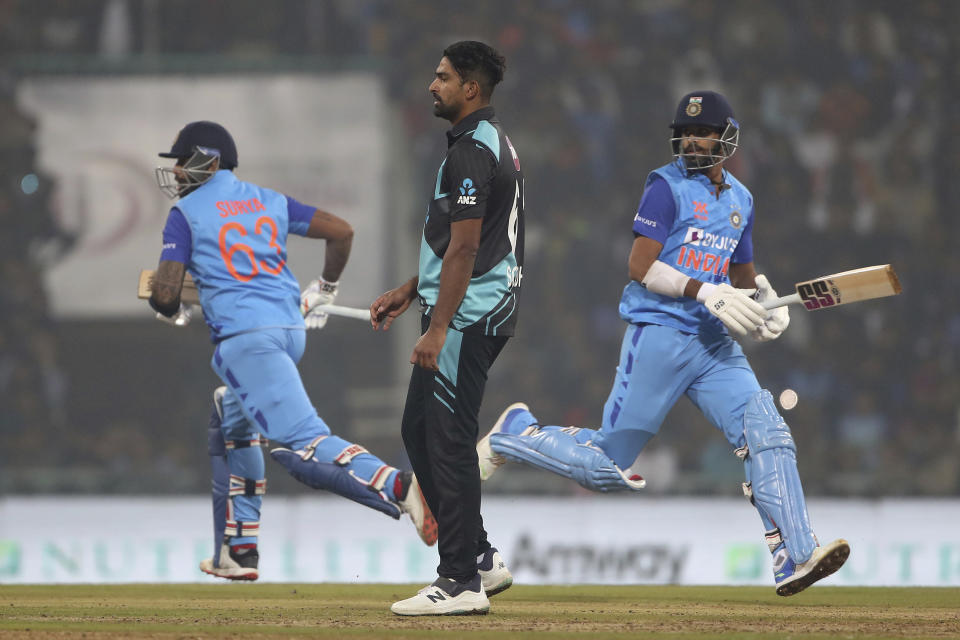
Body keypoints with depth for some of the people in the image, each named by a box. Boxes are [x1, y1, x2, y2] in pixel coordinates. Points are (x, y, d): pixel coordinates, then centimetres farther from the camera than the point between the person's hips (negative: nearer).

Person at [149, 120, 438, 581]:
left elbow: (165, 292, -6)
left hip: (244, 336, -8)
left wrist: (173, 312, 18)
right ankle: (237, 551, 28)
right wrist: (323, 292, 28)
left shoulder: (187, 213, 2)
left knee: (302, 445, -19)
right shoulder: (268, 201, 19)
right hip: (290, 328, 8)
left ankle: (401, 489, -40)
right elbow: (341, 231, 14)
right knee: (231, 426, 28)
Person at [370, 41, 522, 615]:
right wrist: (410, 292, 25)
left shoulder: (473, 151, -17)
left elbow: (464, 249, -22)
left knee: (449, 440, -8)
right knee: (420, 430, 15)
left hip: (466, 316, -11)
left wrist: (437, 330, -23)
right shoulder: (492, 142, 17)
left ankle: (462, 582, -5)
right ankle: (480, 560, 17)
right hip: (485, 311, 11)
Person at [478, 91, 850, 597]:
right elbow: (641, 267, -14)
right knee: (606, 468, -3)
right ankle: (517, 433, 23)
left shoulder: (739, 200, 15)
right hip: (659, 338, -6)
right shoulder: (667, 187, -6)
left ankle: (794, 559, -17)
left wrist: (770, 303, 5)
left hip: (716, 346, 6)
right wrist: (706, 293, -23)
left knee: (766, 431, -14)